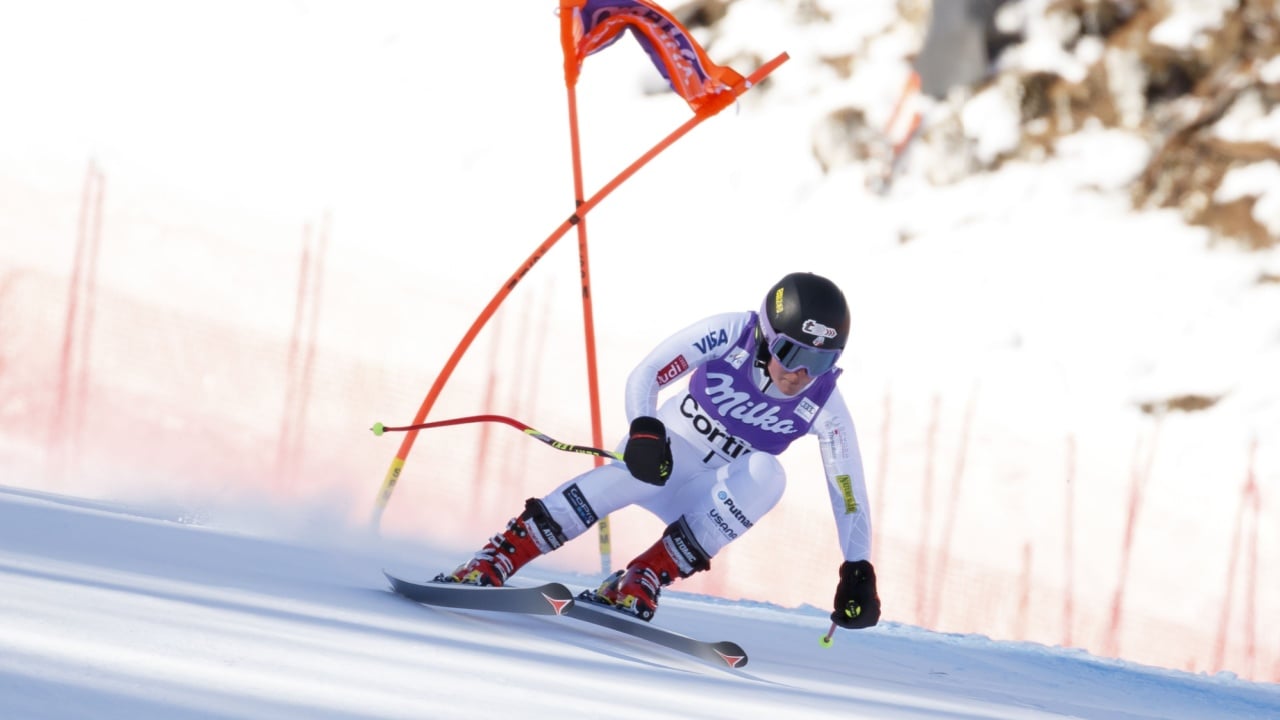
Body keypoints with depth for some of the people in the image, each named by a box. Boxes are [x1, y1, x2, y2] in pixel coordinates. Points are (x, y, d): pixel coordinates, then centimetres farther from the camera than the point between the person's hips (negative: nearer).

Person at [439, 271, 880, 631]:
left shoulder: (823, 406, -16)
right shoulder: (732, 334, -20)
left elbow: (850, 495, -11)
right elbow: (645, 376, -20)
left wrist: (858, 573, -19)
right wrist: (644, 430, -39)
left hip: (713, 502, 2)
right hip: (665, 451, -2)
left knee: (766, 474, -32)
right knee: (633, 475, -37)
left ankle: (639, 583, -33)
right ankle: (490, 563, -39)